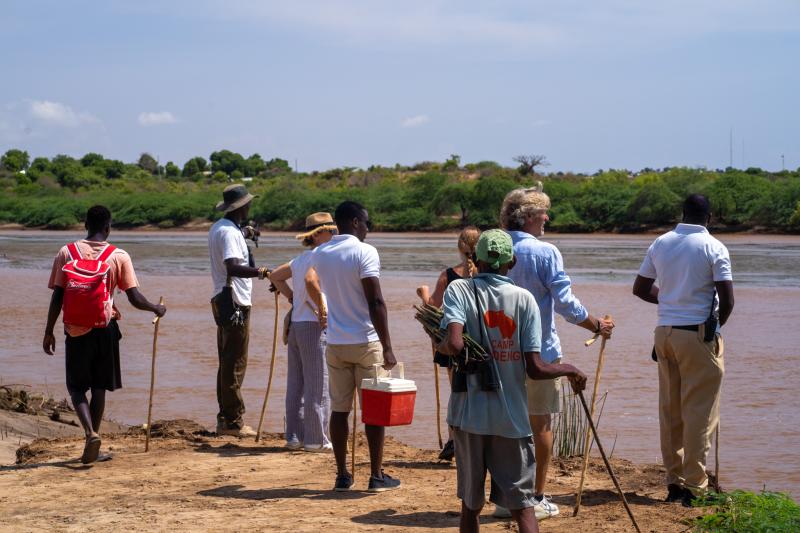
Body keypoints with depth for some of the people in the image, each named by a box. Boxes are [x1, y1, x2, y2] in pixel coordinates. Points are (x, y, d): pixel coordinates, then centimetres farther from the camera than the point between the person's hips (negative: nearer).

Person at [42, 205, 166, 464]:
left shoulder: (66, 253, -2)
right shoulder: (119, 256, -3)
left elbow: (57, 297, -4)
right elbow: (134, 298, -5)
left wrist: (49, 332, 4)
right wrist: (156, 309, 14)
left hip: (76, 331, 0)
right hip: (105, 330, 0)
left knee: (77, 387, 10)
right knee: (99, 388, 11)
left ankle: (90, 432, -14)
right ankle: (91, 448, 12)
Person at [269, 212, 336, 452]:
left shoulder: (301, 258, 15)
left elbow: (275, 275, 26)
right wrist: (323, 310, -22)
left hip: (295, 325, 9)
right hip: (314, 326, -9)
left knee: (296, 384, 12)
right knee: (318, 385, -3)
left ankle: (294, 436, 17)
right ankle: (316, 439, 1)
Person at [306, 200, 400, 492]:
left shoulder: (320, 254, 6)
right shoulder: (365, 252, -12)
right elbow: (376, 303, -17)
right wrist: (387, 347, -15)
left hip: (335, 344, 5)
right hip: (366, 342, -5)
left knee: (339, 409, 8)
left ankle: (342, 475, 11)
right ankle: (377, 475, 5)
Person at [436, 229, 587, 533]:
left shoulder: (459, 290, -4)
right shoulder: (524, 298, -2)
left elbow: (455, 345, -21)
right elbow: (535, 369, -7)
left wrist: (440, 346, 1)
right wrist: (569, 370, 10)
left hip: (469, 416, 0)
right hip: (511, 417, 0)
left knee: (471, 504, 13)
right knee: (522, 505, 3)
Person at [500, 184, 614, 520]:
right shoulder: (545, 252, -13)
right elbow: (565, 303, -13)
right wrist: (597, 326, 2)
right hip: (540, 352, -5)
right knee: (540, 423, 4)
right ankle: (537, 498, 8)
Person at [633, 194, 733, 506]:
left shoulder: (660, 244, 5)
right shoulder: (714, 248, -10)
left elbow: (640, 289, 12)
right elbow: (727, 299, -13)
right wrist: (717, 325, 5)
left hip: (665, 333, 5)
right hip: (698, 335, -5)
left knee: (669, 410, 11)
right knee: (699, 412, 0)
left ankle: (674, 481, 15)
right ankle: (694, 485, -1)